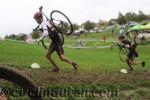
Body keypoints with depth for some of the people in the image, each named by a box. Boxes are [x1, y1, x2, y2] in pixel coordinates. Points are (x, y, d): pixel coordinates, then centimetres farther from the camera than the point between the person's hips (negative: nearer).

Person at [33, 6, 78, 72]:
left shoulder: (43, 24, -18)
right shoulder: (44, 22, 10)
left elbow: (46, 33, -36)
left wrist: (40, 38, -24)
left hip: (57, 41, -10)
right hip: (53, 41, 10)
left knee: (62, 58, -7)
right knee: (47, 55, 8)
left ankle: (74, 64, 10)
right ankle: (56, 67, 16)